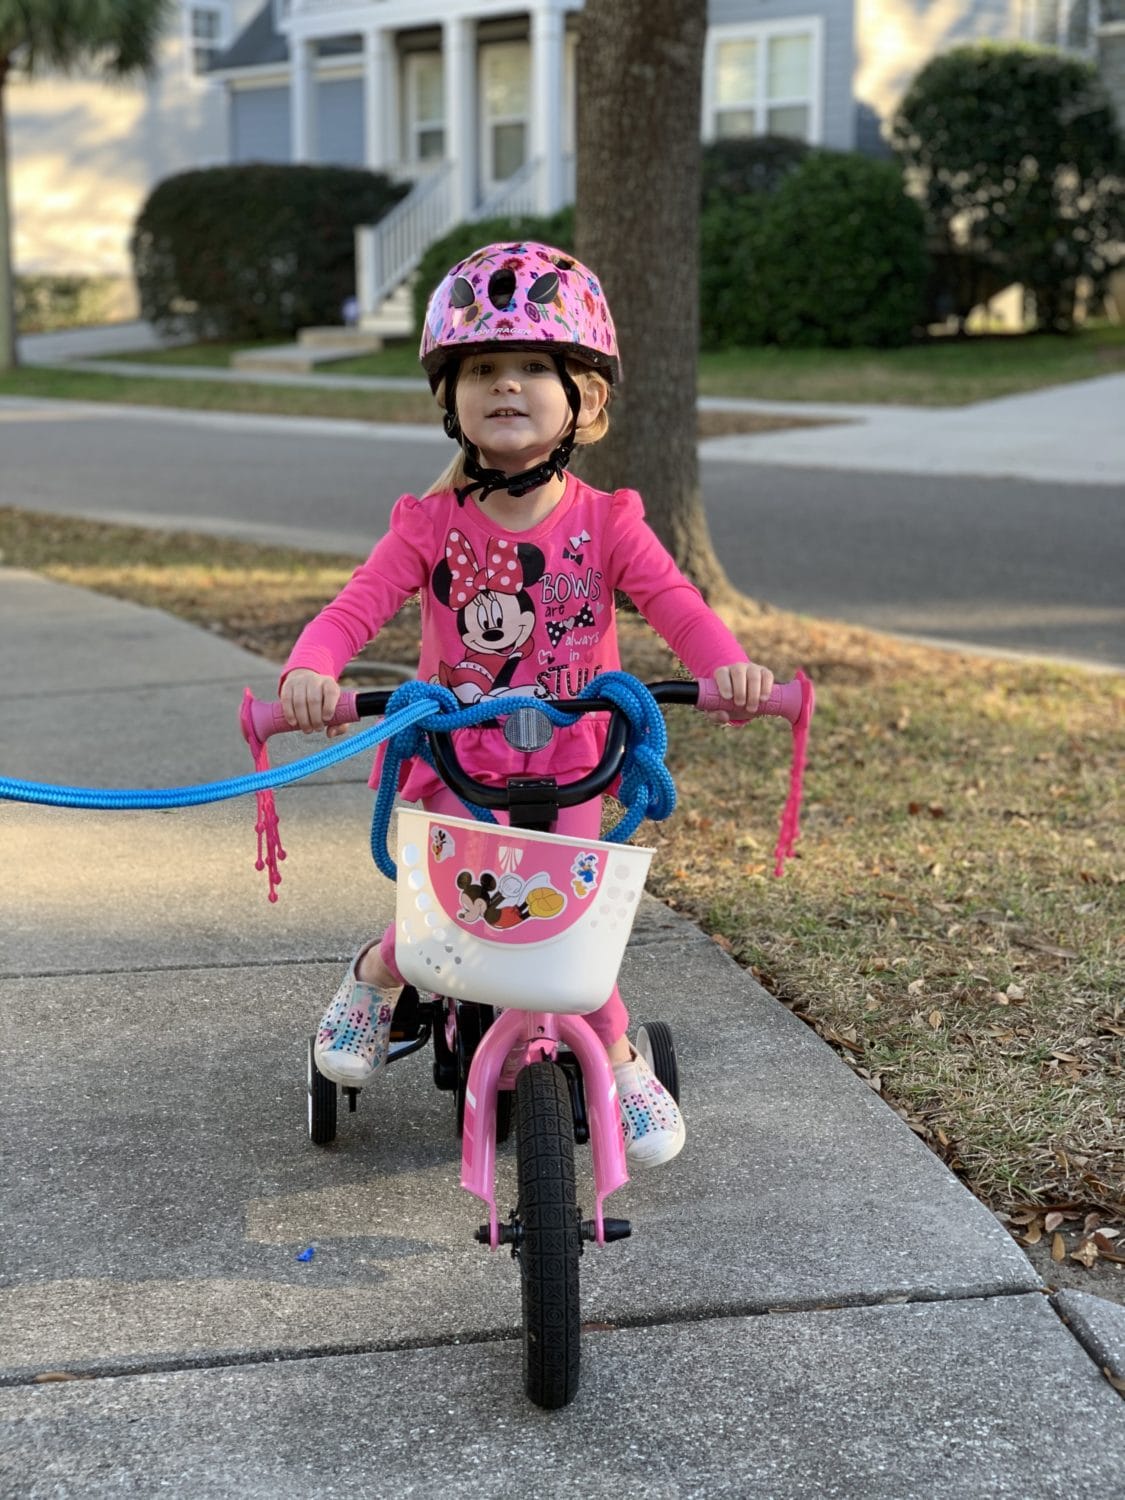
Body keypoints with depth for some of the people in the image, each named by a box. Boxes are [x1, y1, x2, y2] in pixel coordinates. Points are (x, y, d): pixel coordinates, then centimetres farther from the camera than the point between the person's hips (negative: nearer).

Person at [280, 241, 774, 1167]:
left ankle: (618, 1062, 12)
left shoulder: (603, 523, -3)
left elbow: (676, 603, -15)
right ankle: (379, 972, 18)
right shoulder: (433, 523, -4)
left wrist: (728, 665, -37)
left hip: (567, 760, 0)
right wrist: (310, 671, -35)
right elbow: (355, 607, -12)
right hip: (453, 759, 0)